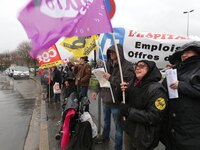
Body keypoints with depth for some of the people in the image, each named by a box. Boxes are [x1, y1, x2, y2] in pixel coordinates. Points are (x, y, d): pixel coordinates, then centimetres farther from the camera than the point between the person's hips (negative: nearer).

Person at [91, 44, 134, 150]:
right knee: (106, 121, 28)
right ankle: (105, 136, 53)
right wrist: (96, 91, 9)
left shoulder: (127, 66, -16)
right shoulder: (108, 64, 5)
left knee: (118, 125, 9)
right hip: (106, 99, 7)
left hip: (117, 101, -7)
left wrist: (111, 78, -25)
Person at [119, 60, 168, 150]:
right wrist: (121, 91, -14)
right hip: (128, 129, 6)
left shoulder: (156, 89, -21)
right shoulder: (132, 83, -2)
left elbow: (154, 117, -25)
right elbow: (121, 99, 9)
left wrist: (128, 111, -25)